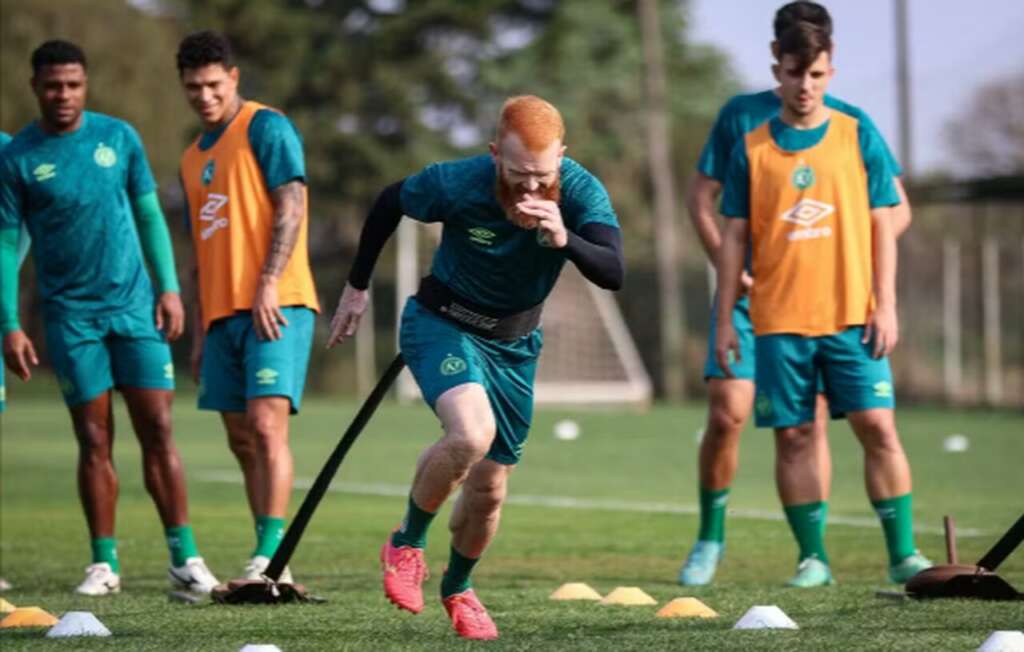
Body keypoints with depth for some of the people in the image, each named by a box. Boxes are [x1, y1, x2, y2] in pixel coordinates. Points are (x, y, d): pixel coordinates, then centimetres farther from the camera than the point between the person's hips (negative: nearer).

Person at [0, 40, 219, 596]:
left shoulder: (118, 137, 4)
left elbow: (149, 214, 11)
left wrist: (168, 287, 3)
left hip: (134, 305, 1)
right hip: (70, 315, -1)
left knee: (158, 430, -4)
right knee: (94, 441, 0)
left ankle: (185, 556, -2)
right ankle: (104, 564, 8)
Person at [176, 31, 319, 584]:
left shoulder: (265, 128, -2)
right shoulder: (193, 158, 21)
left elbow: (291, 208, -11)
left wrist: (268, 286, -20)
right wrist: (200, 329, 20)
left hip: (276, 306, -8)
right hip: (223, 312, 8)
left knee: (267, 424, -17)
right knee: (242, 439, 6)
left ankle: (270, 556, -21)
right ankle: (269, 563, 11)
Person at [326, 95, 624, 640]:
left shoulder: (580, 192, -22)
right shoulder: (456, 185, -26)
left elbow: (613, 274, -34)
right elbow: (389, 203, -5)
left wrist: (565, 241, -54)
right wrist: (357, 286, 4)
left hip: (515, 343, 3)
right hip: (443, 323, -3)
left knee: (490, 488, 9)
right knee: (471, 434, -31)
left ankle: (458, 588, 39)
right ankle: (407, 543, -5)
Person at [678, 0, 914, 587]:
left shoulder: (851, 124, 5)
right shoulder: (741, 115, 7)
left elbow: (897, 212, 5)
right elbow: (702, 197, 10)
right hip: (750, 290, 0)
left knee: (812, 422, -5)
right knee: (727, 414, -8)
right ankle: (711, 537, 10)